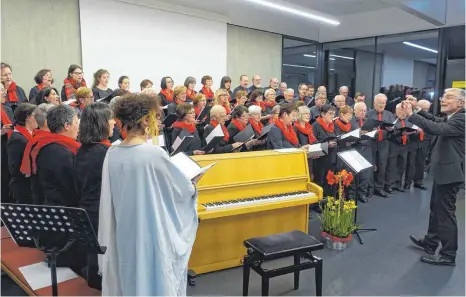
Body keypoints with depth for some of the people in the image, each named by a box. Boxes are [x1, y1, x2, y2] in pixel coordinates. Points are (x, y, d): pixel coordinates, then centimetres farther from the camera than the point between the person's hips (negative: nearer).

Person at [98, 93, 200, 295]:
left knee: (130, 277, 21)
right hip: (153, 232, -6)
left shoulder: (112, 154, -3)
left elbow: (109, 199, 8)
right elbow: (183, 189, -10)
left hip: (124, 233, 6)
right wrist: (192, 186, 13)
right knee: (157, 280, 11)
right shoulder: (155, 153, -20)